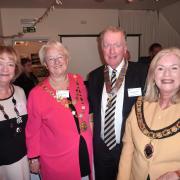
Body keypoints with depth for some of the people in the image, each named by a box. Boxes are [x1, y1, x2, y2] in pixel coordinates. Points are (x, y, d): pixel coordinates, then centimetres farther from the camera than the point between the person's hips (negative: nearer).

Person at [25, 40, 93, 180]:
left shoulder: (78, 81, -5)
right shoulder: (37, 93, -14)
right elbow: (33, 129, -5)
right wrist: (34, 158, 0)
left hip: (86, 151, 4)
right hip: (56, 158, -3)